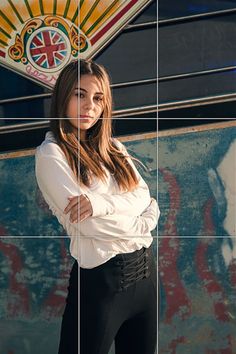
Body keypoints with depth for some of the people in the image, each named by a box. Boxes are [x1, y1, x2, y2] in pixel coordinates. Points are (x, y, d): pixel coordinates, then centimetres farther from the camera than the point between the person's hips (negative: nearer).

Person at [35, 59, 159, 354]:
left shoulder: (112, 147, 11)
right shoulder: (51, 154, -10)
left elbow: (145, 198, -1)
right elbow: (89, 225, -19)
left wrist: (101, 202, -18)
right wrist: (140, 223, -6)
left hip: (145, 271, 7)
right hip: (100, 280, -7)